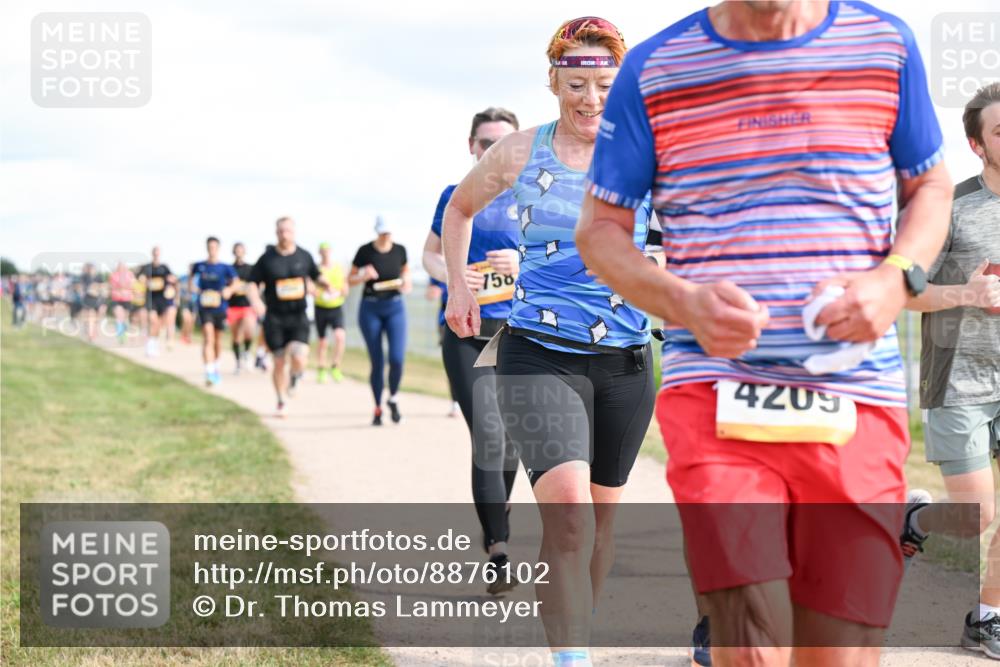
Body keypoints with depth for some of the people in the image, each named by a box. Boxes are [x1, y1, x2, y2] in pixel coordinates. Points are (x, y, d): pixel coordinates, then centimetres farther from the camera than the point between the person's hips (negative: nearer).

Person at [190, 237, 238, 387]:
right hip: (204, 307, -1)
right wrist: (191, 287, 0)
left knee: (218, 340, 16)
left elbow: (235, 281, -8)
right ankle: (209, 373, -24)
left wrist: (229, 290, -27)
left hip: (220, 307, 1)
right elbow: (191, 277, 19)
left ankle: (216, 367, 39)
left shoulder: (225, 267, -3)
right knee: (208, 338, -16)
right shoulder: (199, 266, 1)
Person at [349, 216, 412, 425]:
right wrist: (363, 276, -19)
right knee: (377, 362, 0)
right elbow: (350, 280, 1)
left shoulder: (400, 250, -1)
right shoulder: (365, 251, -7)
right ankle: (377, 408, 15)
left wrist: (406, 283, -3)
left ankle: (393, 398, 12)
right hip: (370, 309, -1)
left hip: (395, 308, 1)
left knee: (397, 359, -13)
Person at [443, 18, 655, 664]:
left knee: (602, 513, 14)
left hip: (624, 359, 2)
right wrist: (459, 286, 14)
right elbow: (460, 208, 22)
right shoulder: (518, 154, 3)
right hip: (538, 352, -2)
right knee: (568, 511, -21)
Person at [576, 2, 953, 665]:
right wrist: (683, 302, -11)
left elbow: (931, 187, 19)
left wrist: (896, 278, -3)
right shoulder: (654, 69, 4)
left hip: (859, 405, 2)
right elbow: (601, 228, 9)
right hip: (716, 392, -1)